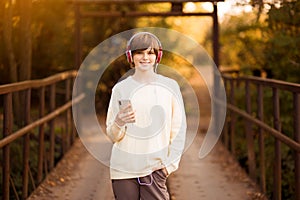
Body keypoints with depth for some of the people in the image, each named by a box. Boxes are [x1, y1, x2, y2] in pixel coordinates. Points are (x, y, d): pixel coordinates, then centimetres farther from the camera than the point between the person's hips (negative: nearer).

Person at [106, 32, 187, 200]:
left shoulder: (169, 86, 3)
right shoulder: (120, 89, 4)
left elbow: (179, 129, 6)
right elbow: (112, 136, 5)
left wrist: (171, 162, -2)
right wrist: (118, 123, -17)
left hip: (155, 167, -1)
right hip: (123, 167, 1)